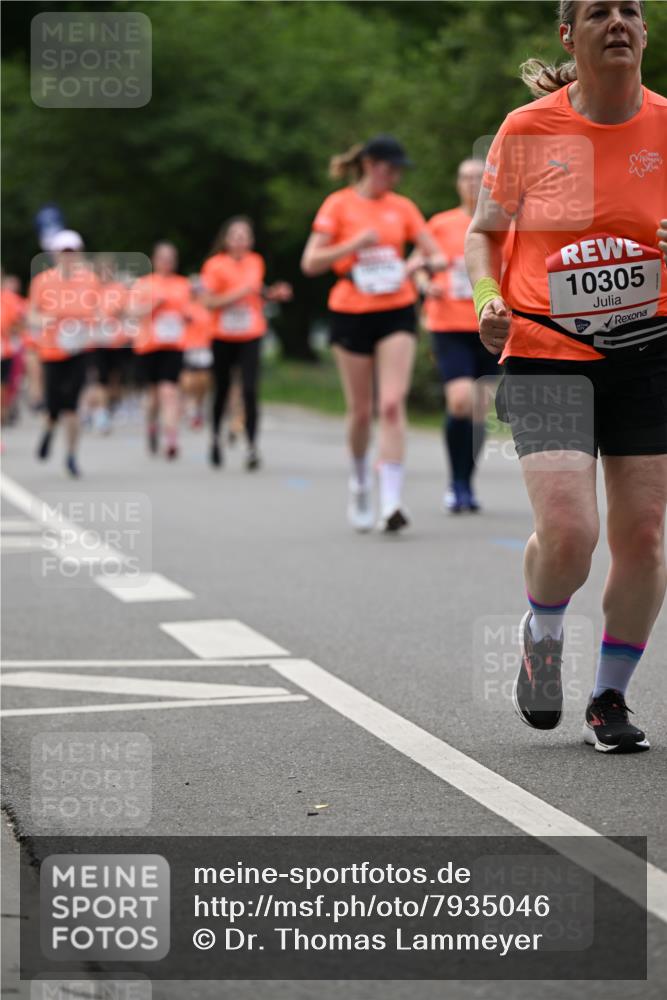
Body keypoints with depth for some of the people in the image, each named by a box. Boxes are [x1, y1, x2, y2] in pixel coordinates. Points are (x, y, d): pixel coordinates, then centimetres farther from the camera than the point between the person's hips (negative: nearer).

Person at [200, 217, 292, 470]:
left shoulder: (256, 262, 6)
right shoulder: (215, 265, -6)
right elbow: (208, 302, -12)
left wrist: (273, 294, 2)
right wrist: (240, 293, -20)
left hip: (250, 337, 1)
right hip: (223, 336, -1)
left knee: (250, 390, -13)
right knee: (222, 390, 10)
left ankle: (252, 447, -15)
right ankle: (215, 436, 34)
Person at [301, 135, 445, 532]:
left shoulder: (403, 207, 7)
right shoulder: (339, 205, -1)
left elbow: (438, 255, 8)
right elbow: (310, 263, -6)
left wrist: (422, 264, -15)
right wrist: (355, 244, -18)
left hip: (397, 312, 1)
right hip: (351, 314, -1)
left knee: (392, 404, -14)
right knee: (361, 410, 6)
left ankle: (392, 502, -19)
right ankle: (360, 480, 33)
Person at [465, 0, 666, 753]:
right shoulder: (529, 131, -4)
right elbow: (483, 231, 8)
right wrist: (487, 299, -10)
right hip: (546, 354, -2)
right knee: (567, 533, -16)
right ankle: (541, 634, 19)